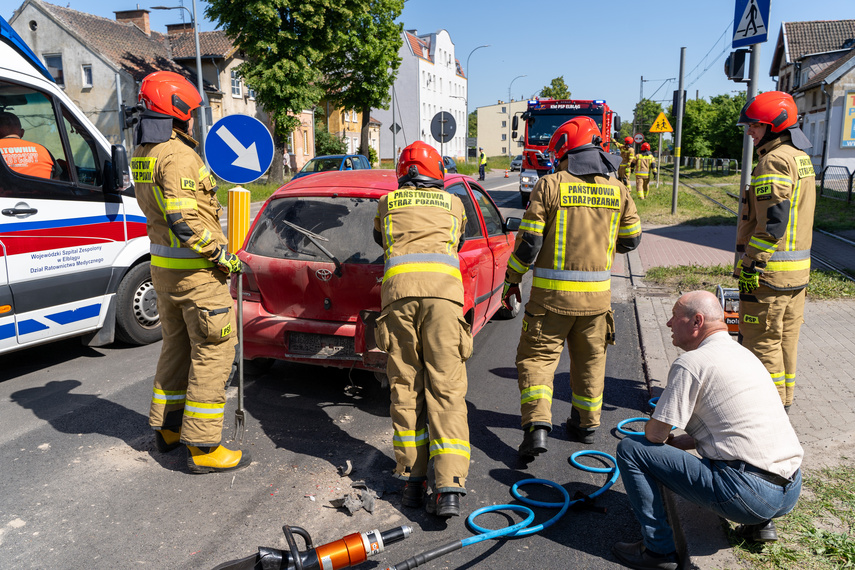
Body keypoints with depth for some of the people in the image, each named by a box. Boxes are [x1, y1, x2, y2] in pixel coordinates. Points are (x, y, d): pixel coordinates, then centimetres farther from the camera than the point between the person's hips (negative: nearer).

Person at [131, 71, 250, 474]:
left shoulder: (142, 155, 11)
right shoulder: (178, 156, -19)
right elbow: (183, 221, -26)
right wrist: (221, 255, -18)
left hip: (162, 266, 10)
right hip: (194, 270, -10)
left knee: (177, 346, 21)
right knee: (212, 351, -2)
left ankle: (166, 426, 34)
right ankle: (203, 446, 4)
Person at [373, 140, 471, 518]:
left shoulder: (387, 203, 27)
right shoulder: (453, 203, 27)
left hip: (399, 287, 1)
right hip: (443, 287, 0)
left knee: (405, 386, 8)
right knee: (446, 389, -3)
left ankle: (411, 478, 9)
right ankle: (449, 487, -9)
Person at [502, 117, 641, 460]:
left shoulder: (550, 185, -9)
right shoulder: (617, 189, 5)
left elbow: (529, 240, -9)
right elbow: (631, 240, 12)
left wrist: (512, 279, 3)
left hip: (552, 291, -4)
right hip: (597, 293, 4)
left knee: (537, 355, 5)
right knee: (590, 359, 18)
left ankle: (537, 425, -9)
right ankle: (587, 423, 31)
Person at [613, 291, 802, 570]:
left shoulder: (691, 363, -11)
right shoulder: (745, 354, 16)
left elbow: (655, 433, -10)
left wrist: (667, 440, 13)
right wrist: (683, 441, 21)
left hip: (748, 495, -9)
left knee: (630, 449, -5)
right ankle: (760, 524, 23)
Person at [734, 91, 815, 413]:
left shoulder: (774, 161, -16)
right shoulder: (801, 158, 16)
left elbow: (772, 223, -23)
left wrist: (751, 266, -20)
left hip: (769, 270, -10)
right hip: (797, 270, 10)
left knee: (761, 342, 0)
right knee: (786, 338, 18)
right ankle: (784, 400, 29)